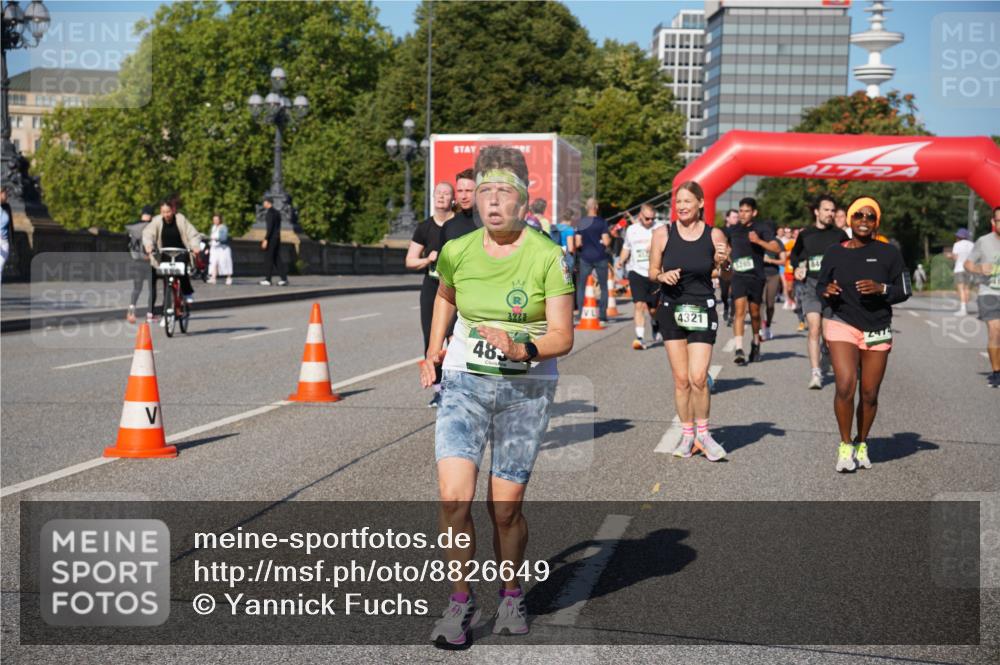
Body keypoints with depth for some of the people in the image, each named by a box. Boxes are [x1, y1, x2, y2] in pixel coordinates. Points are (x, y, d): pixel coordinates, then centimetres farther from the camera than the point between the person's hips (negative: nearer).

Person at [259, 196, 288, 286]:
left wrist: (265, 240, -22)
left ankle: (268, 279, 2)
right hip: (277, 238, 9)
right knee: (277, 258, 8)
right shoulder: (277, 212, 16)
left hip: (271, 238, -9)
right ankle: (284, 278, 1)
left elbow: (270, 227, -21)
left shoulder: (270, 212, -14)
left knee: (269, 259, -2)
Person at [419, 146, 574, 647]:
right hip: (464, 383, 2)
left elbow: (562, 337, -12)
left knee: (505, 508, 2)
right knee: (453, 498, -12)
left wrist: (520, 350, -28)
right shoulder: (457, 251, -2)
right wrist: (433, 352, 16)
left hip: (526, 389, -2)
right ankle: (461, 602, 6)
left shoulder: (547, 256, -11)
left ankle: (511, 596, 29)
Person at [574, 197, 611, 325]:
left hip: (585, 257, 1)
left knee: (581, 286, 10)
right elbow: (606, 241, -11)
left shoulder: (581, 222, 0)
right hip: (600, 257, -1)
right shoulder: (601, 222, -5)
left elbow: (578, 243, -3)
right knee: (603, 286, 9)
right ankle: (603, 316, 5)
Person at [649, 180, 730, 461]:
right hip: (671, 310, 1)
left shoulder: (714, 235, -2)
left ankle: (703, 432, 11)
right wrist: (663, 276, -16)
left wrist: (724, 262, -20)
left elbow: (726, 271, 2)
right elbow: (652, 272, 6)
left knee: (698, 377, -10)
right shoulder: (663, 234, -1)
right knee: (681, 379, 3)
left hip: (702, 311, -1)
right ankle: (687, 434, 18)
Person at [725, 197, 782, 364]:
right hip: (739, 275, 1)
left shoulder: (762, 228, -1)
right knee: (739, 310, -15)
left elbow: (777, 248, -14)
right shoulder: (732, 230, 8)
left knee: (754, 313, 12)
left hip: (756, 276, -1)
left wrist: (759, 241, -26)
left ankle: (756, 343, 36)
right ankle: (739, 350, -21)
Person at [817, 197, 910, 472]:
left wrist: (881, 289, -18)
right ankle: (845, 446, -1)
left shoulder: (888, 253, -1)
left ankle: (862, 444, 26)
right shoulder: (834, 252, 2)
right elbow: (820, 286, 11)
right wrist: (827, 291, -12)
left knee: (869, 394, 5)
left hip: (877, 330, 1)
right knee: (845, 386, -17)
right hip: (842, 324, -1)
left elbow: (904, 291, 1)